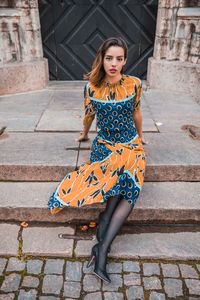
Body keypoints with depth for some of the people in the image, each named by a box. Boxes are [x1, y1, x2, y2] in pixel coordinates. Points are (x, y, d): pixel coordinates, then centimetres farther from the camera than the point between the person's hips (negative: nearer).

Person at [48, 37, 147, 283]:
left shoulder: (134, 84, -5)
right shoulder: (92, 87, -6)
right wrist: (84, 134, 28)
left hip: (131, 145, 1)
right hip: (105, 145, -1)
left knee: (130, 184, -26)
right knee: (128, 183, -26)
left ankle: (101, 248, -22)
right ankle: (103, 249, -18)